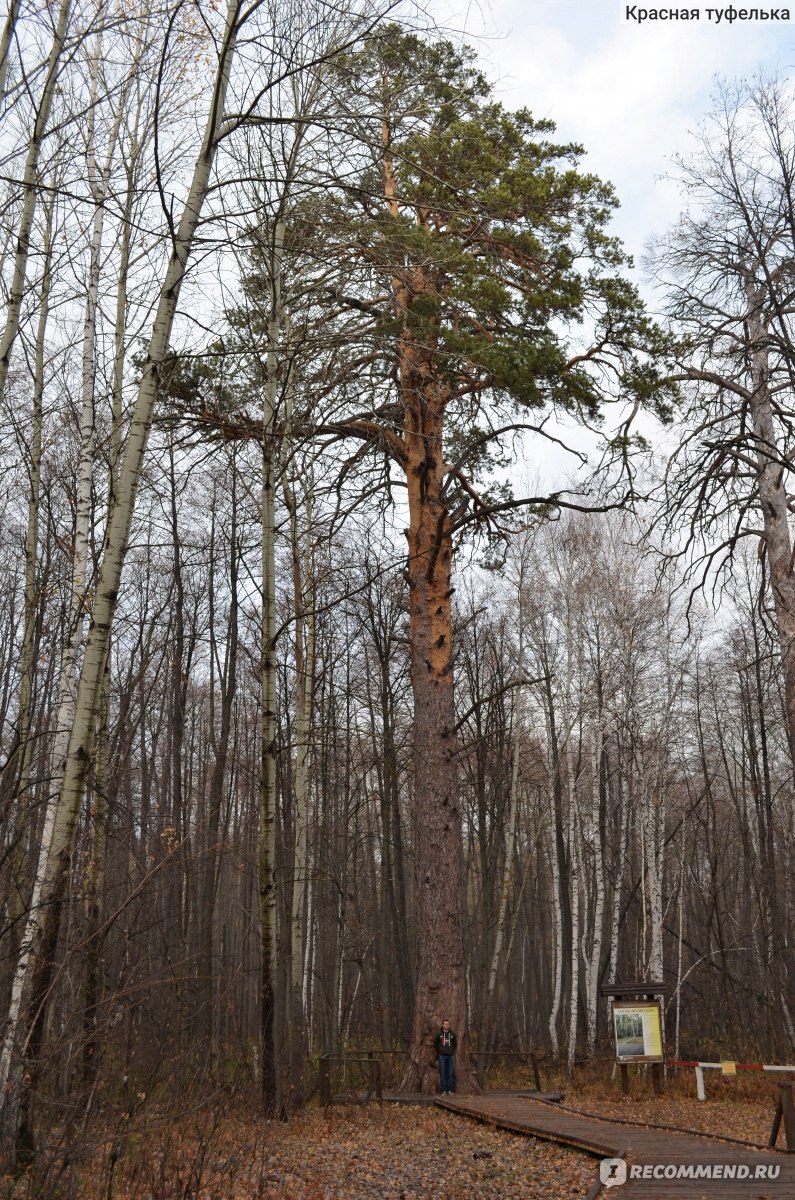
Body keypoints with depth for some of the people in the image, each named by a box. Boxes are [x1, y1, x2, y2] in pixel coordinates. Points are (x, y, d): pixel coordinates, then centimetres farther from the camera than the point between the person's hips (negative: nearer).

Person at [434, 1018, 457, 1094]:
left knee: (451, 1073, 1)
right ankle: (443, 1090, 4)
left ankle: (450, 1090, 7)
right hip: (442, 1056, -1)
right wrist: (439, 1052, 6)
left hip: (450, 1056, 1)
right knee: (442, 1073, -1)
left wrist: (452, 1051, 9)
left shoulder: (452, 1034, 1)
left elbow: (455, 1043, 15)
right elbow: (435, 1044, 9)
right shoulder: (439, 1034, -2)